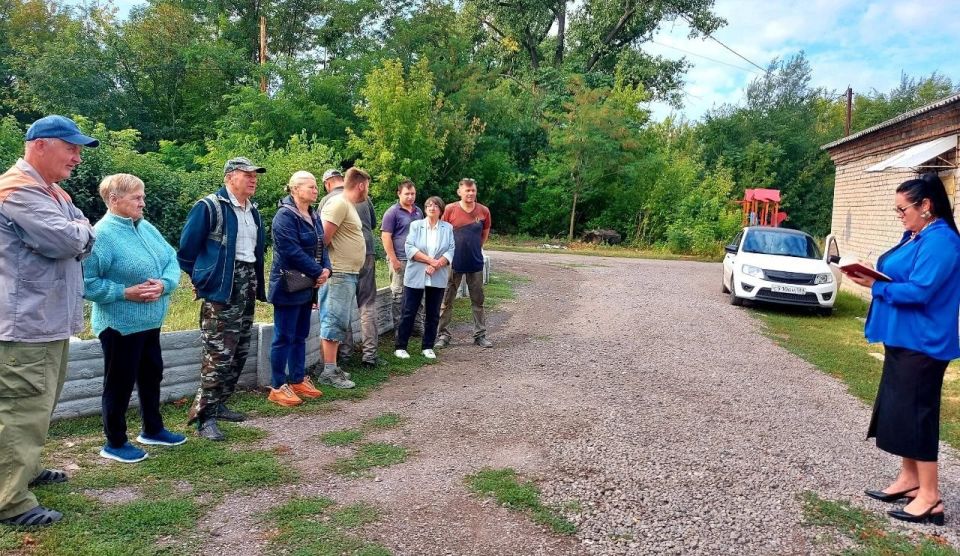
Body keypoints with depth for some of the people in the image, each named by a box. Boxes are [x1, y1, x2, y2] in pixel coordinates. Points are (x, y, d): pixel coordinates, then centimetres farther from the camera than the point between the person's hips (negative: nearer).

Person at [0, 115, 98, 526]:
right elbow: (67, 240, -24)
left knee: (38, 406, 21)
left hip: (49, 320, 10)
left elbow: (86, 241, 13)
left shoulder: (55, 194, 17)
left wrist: (75, 234, -9)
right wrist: (78, 230, -2)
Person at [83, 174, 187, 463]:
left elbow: (172, 260, 5)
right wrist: (126, 292, -23)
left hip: (149, 321, 8)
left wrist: (164, 283, -14)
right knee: (119, 383, 5)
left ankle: (153, 430, 37)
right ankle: (114, 443, 20)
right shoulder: (102, 234, -18)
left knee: (151, 375, 20)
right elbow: (87, 282, -21)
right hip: (120, 325, -8)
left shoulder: (146, 227, 6)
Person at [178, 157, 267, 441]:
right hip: (221, 290, -8)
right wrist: (203, 279, -1)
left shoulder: (253, 210, 14)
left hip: (247, 287, 8)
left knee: (239, 352, 13)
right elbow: (187, 249, -8)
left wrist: (257, 283, 14)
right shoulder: (209, 207, -11)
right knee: (219, 354, -10)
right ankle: (204, 416, -2)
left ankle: (219, 404, 26)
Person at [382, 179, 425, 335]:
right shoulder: (392, 212, -6)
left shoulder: (418, 212, 14)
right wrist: (393, 260, -15)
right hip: (400, 261, -6)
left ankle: (417, 326, 19)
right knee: (398, 294, 0)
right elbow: (386, 237, -10)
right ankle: (399, 328, 9)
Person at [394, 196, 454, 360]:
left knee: (433, 314, 8)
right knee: (409, 312, 1)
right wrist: (430, 260, -16)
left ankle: (428, 347, 18)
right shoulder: (416, 225, 4)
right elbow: (409, 248, -7)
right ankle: (400, 347, 9)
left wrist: (436, 265, -17)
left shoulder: (448, 228, 7)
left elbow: (451, 251, -2)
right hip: (415, 277, -1)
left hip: (438, 278, 2)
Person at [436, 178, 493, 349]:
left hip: (475, 263, 2)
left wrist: (476, 248, 11)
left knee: (478, 301, 9)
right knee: (446, 300, 4)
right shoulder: (450, 209, -8)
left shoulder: (484, 211, -1)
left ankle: (480, 334, 19)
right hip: (454, 262, -2)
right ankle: (444, 334, 14)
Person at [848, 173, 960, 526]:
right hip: (902, 339, 10)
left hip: (921, 344, -10)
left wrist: (875, 286, -15)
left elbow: (919, 291, -24)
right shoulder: (915, 236, 13)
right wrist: (874, 276, 0)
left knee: (916, 414, -5)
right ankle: (909, 480, 27)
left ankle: (930, 498, 5)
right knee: (897, 409, 15)